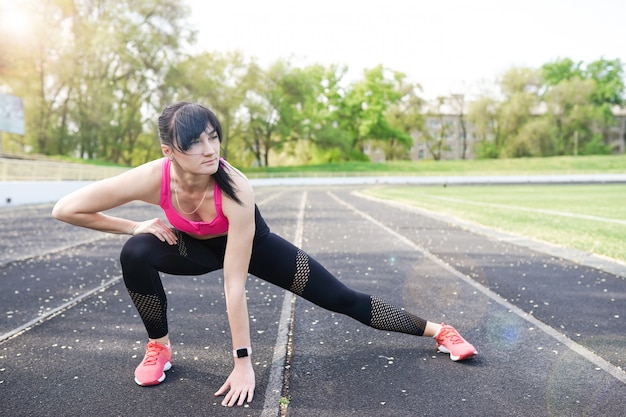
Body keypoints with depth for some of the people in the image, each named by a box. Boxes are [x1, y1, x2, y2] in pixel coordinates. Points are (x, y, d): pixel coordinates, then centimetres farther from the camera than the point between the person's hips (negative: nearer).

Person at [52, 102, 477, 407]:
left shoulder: (236, 190, -40)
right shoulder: (152, 178, -33)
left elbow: (234, 285, -37)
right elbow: (65, 209, -21)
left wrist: (243, 363, -33)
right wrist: (135, 226, -21)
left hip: (252, 243, -2)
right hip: (195, 246, 2)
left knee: (340, 298, -7)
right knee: (136, 255, -29)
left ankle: (437, 329, 12)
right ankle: (159, 347, -3)